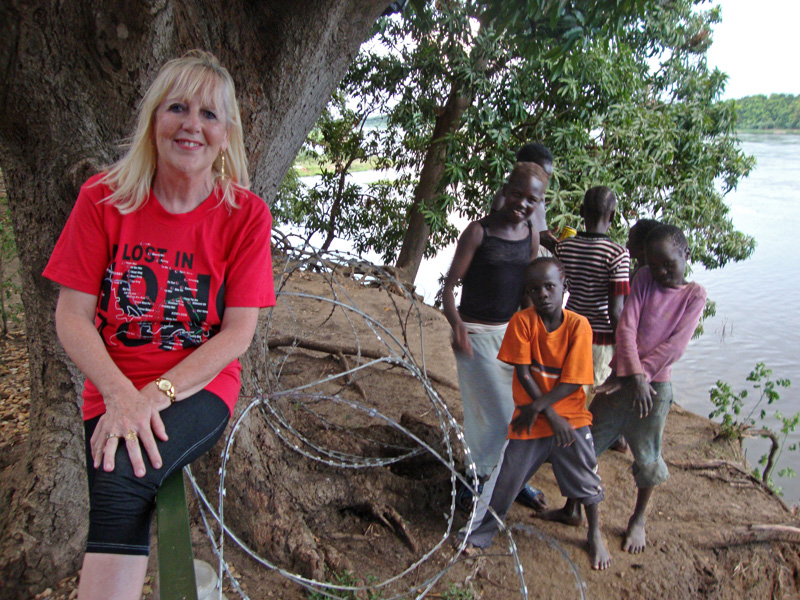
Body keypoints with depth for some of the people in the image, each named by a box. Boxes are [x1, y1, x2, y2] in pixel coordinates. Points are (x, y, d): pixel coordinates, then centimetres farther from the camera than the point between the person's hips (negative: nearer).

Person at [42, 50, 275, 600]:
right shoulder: (103, 199, 0)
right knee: (118, 475, -25)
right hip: (114, 390, 2)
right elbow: (72, 315, -3)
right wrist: (120, 393, -19)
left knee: (123, 477, -29)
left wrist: (156, 393, -18)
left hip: (201, 390, -1)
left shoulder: (246, 214, -3)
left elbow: (239, 332, -7)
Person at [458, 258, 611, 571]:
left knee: (587, 480, 8)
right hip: (531, 417, 0)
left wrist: (536, 407, -17)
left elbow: (573, 382, -12)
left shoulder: (579, 325, -11)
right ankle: (486, 529, 26)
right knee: (508, 478, 2)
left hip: (571, 416, 1)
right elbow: (524, 373, -11)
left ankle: (595, 537, 34)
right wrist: (551, 416, -13)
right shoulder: (522, 321, -11)